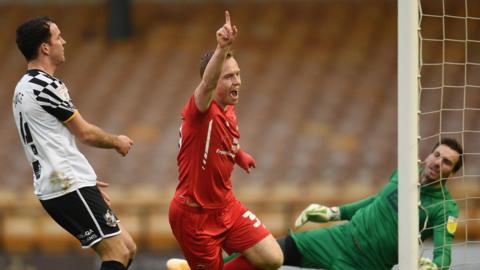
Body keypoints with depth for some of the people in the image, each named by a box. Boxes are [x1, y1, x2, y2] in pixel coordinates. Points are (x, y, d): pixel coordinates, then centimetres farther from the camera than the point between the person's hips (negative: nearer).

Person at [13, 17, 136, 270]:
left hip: (56, 187, 10)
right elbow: (86, 133, -8)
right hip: (71, 187, -10)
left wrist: (85, 180, 26)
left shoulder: (24, 87, 17)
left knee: (127, 249, 11)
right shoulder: (46, 86, -14)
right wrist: (117, 141, 11)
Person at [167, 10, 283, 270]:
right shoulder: (200, 110, -20)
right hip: (194, 214, -8)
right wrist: (222, 49, -60)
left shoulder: (228, 110, 4)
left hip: (226, 207, 8)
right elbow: (207, 83, -45)